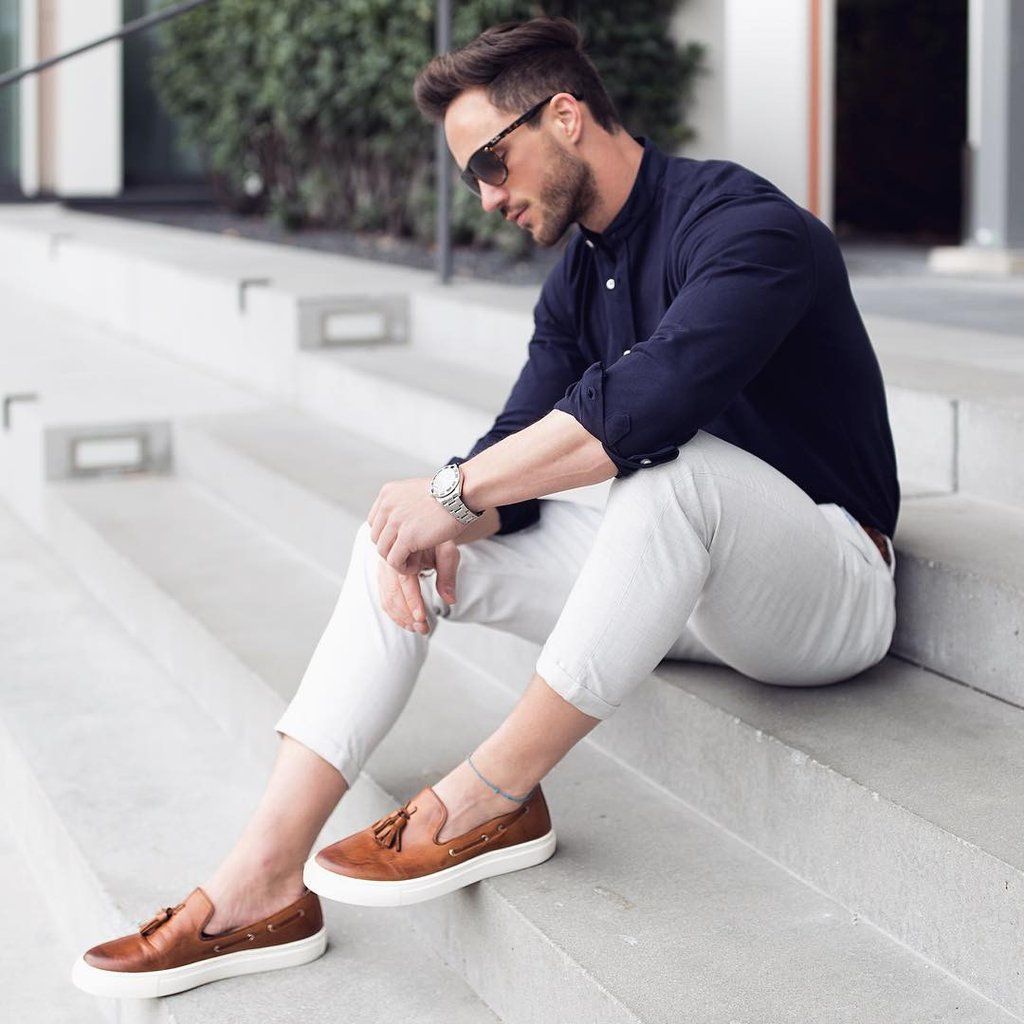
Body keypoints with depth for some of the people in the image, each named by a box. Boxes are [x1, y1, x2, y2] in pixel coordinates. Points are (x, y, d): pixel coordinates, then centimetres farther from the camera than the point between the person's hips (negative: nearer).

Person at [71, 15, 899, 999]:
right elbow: (521, 442, 4)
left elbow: (649, 399, -35)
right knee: (403, 533, -5)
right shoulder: (580, 275, 9)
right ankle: (262, 882, -17)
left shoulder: (746, 224, -19)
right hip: (676, 576, 8)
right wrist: (443, 522, -18)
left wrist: (455, 490, -28)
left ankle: (495, 797, -25)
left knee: (677, 459, -40)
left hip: (833, 596, -8)